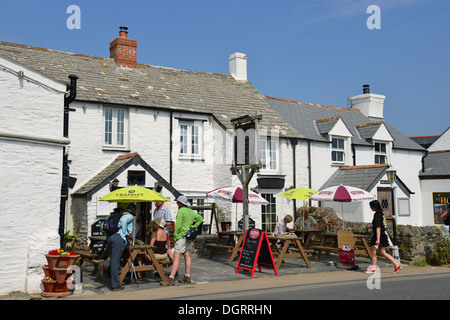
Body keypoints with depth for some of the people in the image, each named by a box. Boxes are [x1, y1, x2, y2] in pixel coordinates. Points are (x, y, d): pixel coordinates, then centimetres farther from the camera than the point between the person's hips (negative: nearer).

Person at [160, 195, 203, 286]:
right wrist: (193, 227, 11)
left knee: (176, 256, -10)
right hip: (189, 236, 9)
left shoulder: (181, 211, -13)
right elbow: (200, 218, 18)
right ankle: (187, 277, 17)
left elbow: (178, 225, -17)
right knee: (187, 255, 12)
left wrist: (175, 237, -10)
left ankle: (171, 279, -11)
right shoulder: (190, 211, 13)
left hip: (182, 236, -9)